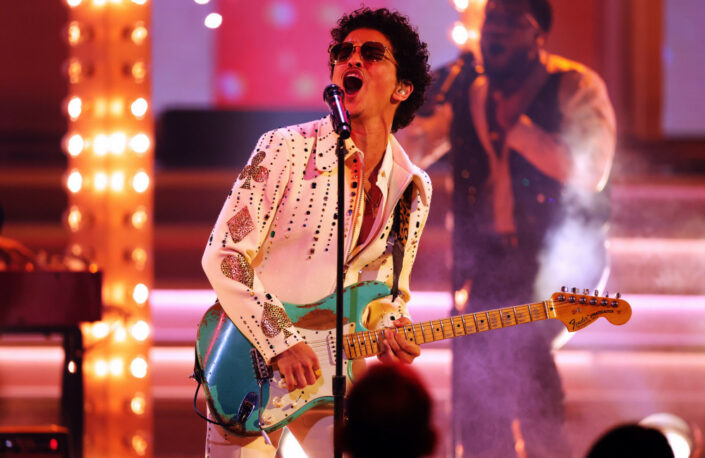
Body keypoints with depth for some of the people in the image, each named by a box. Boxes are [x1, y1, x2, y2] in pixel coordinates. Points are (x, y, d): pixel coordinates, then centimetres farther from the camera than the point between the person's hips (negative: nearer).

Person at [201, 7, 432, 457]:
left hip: (327, 372, 4)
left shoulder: (413, 190, 4)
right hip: (249, 362, -4)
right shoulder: (288, 150, -10)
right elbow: (224, 255, -14)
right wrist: (282, 343, -20)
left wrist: (388, 332, -8)